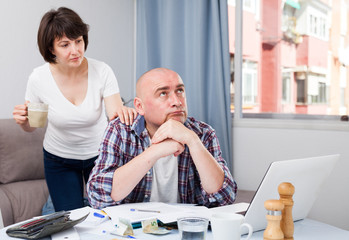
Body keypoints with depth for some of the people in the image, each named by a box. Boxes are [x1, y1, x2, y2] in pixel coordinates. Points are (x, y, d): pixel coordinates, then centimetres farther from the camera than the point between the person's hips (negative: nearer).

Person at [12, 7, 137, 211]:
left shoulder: (102, 71, -21)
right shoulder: (39, 78, -17)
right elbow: (31, 127, -3)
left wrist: (122, 114, -44)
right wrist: (23, 120, -26)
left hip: (99, 154, 0)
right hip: (59, 160, 0)